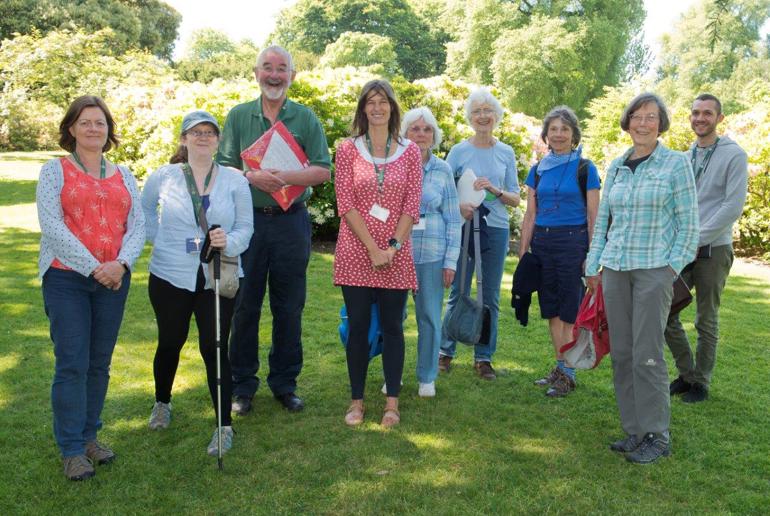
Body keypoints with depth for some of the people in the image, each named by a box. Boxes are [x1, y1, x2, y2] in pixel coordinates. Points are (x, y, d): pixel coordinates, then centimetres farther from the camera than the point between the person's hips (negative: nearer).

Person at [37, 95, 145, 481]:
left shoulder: (123, 175, 13)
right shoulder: (55, 170, 3)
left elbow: (138, 225, 5)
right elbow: (51, 224, -8)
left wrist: (122, 264, -13)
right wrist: (93, 267, -14)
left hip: (114, 280, 3)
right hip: (66, 277, -3)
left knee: (99, 362, 9)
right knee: (72, 363, -3)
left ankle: (89, 435, 24)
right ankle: (71, 449, 8)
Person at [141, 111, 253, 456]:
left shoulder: (235, 180, 0)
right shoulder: (163, 177, 1)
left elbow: (245, 227, 0)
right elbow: (144, 210, 18)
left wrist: (229, 242, -20)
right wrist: (157, 240, 6)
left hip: (218, 280, -1)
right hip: (170, 277, 1)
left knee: (214, 349, -2)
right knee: (170, 343, 16)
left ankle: (225, 425, 9)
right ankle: (162, 402, 43)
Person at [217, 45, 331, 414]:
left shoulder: (306, 118, 6)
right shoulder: (238, 116, 7)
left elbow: (323, 171, -2)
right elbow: (222, 168, 2)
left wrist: (285, 177, -18)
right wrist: (252, 176, -18)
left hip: (291, 222, 0)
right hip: (247, 220, 0)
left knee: (289, 307, 7)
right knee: (244, 304, 5)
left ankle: (285, 382, 20)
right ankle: (242, 384, 18)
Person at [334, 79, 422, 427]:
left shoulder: (409, 151, 6)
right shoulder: (348, 150, 3)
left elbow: (412, 206, 1)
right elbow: (346, 204, -4)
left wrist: (392, 247, -11)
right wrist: (373, 249, -11)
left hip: (396, 253, 1)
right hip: (356, 252, 0)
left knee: (392, 327, 5)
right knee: (358, 327, 4)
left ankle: (392, 402, 16)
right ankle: (356, 400, 17)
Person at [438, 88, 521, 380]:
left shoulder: (506, 153, 7)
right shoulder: (459, 151, 1)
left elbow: (516, 199, 6)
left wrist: (495, 190, -13)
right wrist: (459, 206, -19)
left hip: (497, 229, 2)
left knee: (491, 297, 7)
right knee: (458, 293, 2)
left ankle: (484, 358, 17)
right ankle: (446, 351, 17)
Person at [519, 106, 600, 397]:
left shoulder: (584, 169, -1)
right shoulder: (538, 170, 11)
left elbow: (593, 216, -3)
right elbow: (530, 215, 12)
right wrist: (523, 251, 9)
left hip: (573, 241, -5)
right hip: (542, 241, 5)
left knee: (570, 310, -3)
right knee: (551, 309, 9)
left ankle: (568, 374, 5)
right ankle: (560, 368, 19)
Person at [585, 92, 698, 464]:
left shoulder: (676, 163, -1)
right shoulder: (616, 166, 12)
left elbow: (689, 224, -2)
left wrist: (673, 268, -9)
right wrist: (593, 267, 11)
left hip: (654, 269, -5)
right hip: (615, 269, 5)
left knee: (647, 355, -5)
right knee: (621, 353, 7)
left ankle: (656, 437, 9)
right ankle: (634, 431, 19)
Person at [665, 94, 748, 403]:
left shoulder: (733, 155, -5)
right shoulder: (685, 156, 13)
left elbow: (733, 207, -13)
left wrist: (697, 240, -16)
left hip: (713, 250, -5)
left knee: (706, 322, 4)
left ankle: (701, 382, 18)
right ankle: (687, 374, 21)